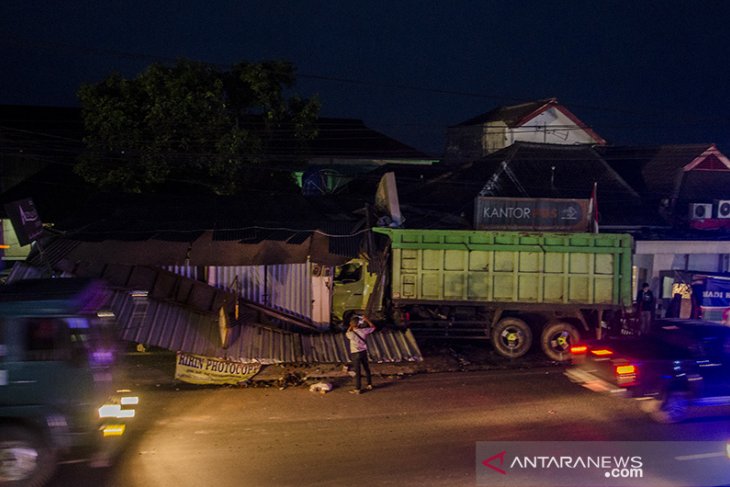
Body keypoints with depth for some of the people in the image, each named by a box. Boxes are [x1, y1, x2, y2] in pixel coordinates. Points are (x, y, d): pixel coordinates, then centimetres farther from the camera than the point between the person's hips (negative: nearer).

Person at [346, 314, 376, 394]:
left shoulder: (351, 334, -21)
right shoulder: (363, 331, -12)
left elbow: (347, 334, 6)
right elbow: (373, 327, 6)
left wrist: (351, 326, 3)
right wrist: (367, 320, 8)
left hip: (355, 354, -4)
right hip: (364, 352, 4)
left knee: (357, 371, 2)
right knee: (366, 369, 19)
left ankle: (357, 389, 8)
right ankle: (369, 385, 32)